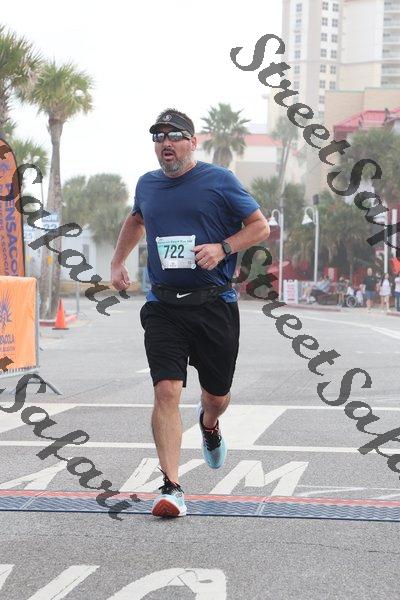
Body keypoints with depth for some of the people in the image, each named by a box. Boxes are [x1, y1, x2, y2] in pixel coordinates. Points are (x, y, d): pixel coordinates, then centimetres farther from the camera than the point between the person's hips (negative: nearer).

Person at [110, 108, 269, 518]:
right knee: (166, 392, -15)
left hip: (214, 304, -1)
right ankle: (172, 488, -14)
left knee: (218, 396, 12)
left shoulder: (219, 180, -2)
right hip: (163, 307, 2)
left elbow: (260, 227, 1)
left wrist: (222, 247, -14)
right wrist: (117, 262, 25)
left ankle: (209, 424, 50)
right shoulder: (146, 184, 11)